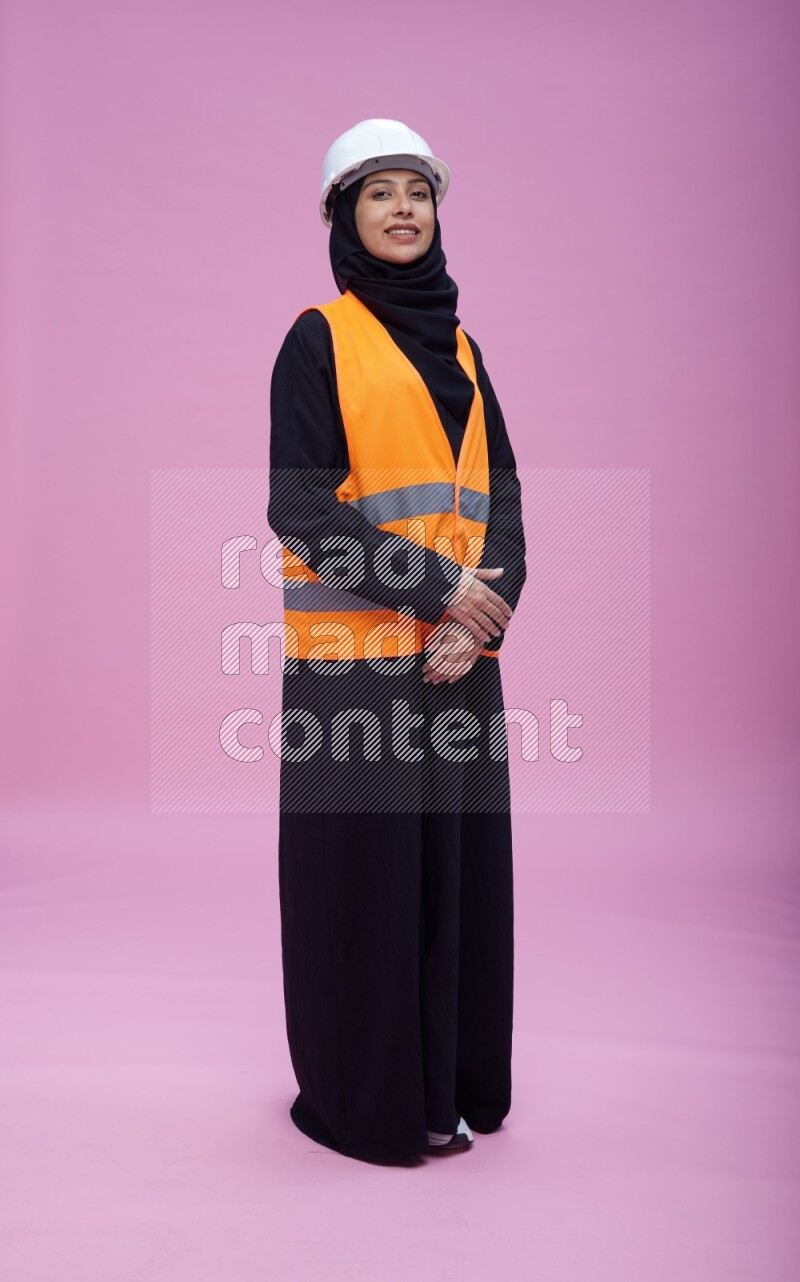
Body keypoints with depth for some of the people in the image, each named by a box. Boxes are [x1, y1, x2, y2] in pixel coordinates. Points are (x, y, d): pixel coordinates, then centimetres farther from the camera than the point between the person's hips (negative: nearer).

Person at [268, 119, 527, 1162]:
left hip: (457, 655, 5)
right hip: (358, 655, -5)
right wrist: (434, 587, -14)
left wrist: (486, 612, -8)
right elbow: (298, 506, -10)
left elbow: (501, 493, 9)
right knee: (364, 870, 2)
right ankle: (362, 1099, 20)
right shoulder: (318, 338, 0)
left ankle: (451, 1083, 25)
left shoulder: (459, 346, 16)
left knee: (460, 865, 9)